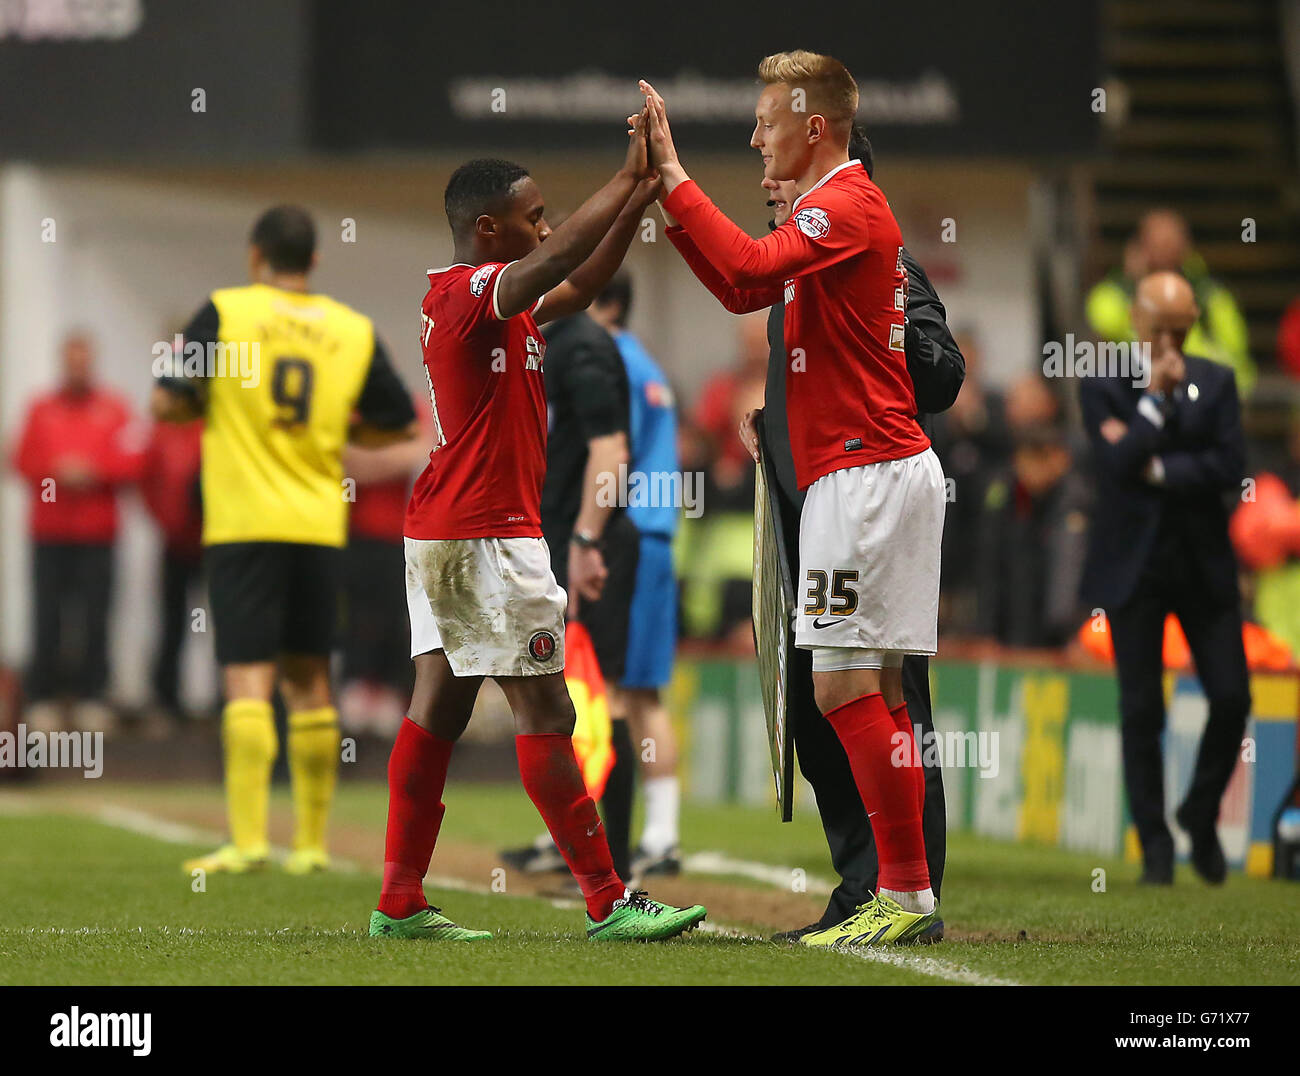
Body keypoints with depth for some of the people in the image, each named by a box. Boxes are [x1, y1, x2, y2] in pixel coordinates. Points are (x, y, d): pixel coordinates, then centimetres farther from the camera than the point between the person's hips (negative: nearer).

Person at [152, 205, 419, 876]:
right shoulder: (354, 331, 6)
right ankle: (312, 841, 15)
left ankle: (248, 839, -18)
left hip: (243, 523, -3)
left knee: (248, 679, -8)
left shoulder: (225, 312, -4)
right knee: (309, 681, 13)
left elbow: (167, 404, -6)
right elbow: (399, 425, 11)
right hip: (319, 524, 3)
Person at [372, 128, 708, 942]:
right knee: (546, 714, -7)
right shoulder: (470, 293, -14)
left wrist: (638, 201, 6)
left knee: (440, 707, 8)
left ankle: (401, 904, 8)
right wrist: (629, 183, -27)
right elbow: (555, 262, -32)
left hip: (444, 534, 10)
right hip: (487, 536, -10)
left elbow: (581, 284, 18)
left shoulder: (497, 302, 15)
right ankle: (609, 903, -6)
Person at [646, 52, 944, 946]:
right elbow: (745, 289, 25)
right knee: (872, 692, 11)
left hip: (864, 470, -11)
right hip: (882, 466, 11)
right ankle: (906, 895, 12)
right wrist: (668, 199, 17)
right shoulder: (838, 210, 21)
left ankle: (908, 894, -11)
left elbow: (749, 269, -28)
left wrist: (672, 176, -23)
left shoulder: (847, 207, -13)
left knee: (845, 685, -11)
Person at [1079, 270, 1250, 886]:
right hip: (1133, 569, -2)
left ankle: (1200, 815, 19)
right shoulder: (1101, 387, -1)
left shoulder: (1215, 383, 5)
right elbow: (1115, 464, -15)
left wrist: (1154, 468, -12)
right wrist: (1156, 398, -16)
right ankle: (1155, 845, 7)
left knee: (1232, 698, -3)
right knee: (1141, 710, -1)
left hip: (1203, 564, 2)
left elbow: (1231, 466, -7)